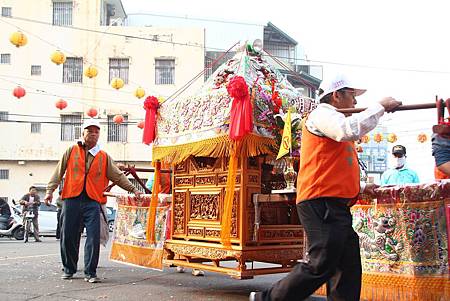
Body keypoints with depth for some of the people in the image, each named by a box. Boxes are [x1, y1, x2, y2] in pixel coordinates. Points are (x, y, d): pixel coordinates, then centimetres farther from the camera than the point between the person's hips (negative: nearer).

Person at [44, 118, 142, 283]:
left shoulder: (104, 157, 12)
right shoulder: (72, 151, 9)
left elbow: (118, 176, 14)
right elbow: (59, 172, 10)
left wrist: (133, 189, 7)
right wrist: (50, 190, 3)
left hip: (92, 202, 0)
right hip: (71, 200, 0)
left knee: (94, 238, -8)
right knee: (68, 237, 5)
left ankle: (90, 272, 1)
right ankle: (69, 269, 22)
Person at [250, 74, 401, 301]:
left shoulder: (333, 120, 30)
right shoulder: (322, 114, -2)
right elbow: (350, 130, -24)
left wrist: (360, 187, 23)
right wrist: (380, 107, -13)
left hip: (336, 206, 11)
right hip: (321, 203, -11)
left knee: (348, 269, 7)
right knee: (321, 265, -14)